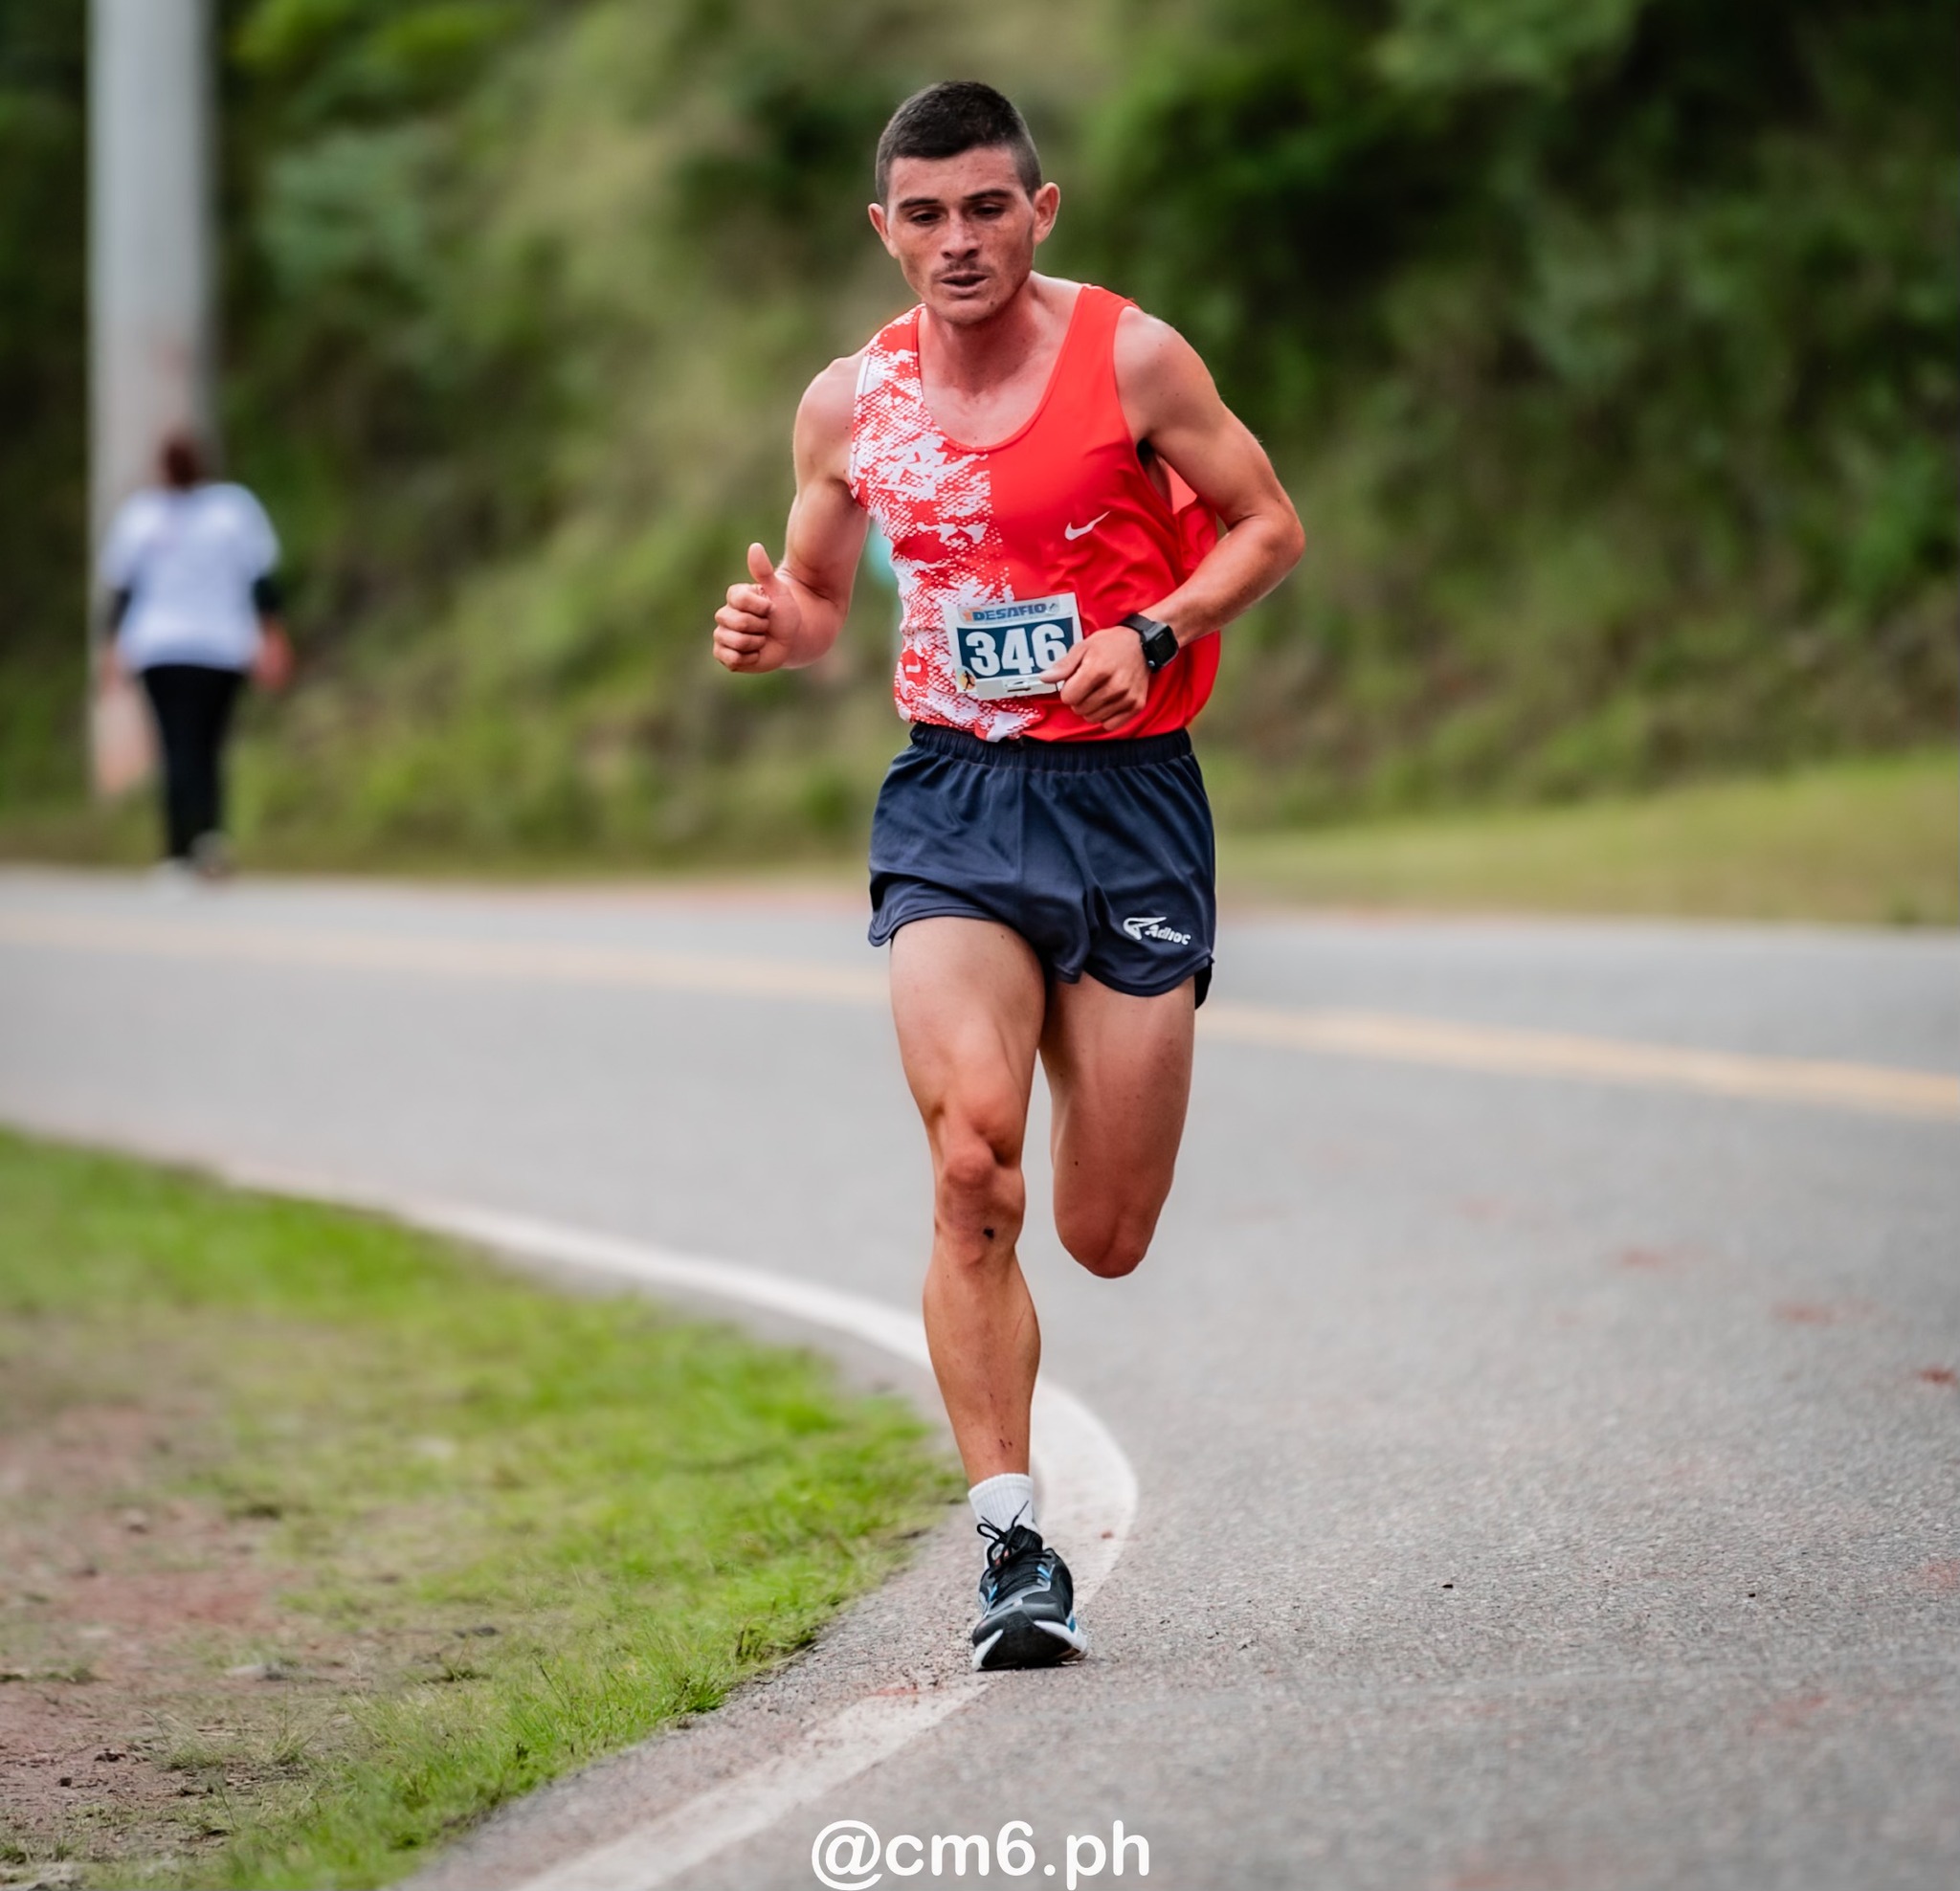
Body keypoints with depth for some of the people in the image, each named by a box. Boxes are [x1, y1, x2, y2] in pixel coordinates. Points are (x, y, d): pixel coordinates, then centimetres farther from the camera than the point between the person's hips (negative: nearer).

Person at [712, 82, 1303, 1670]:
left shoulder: (1130, 358, -5)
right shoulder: (850, 404, 3)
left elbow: (1268, 525, 3)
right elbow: (819, 600, 16)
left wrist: (1150, 634, -14)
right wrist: (774, 627, -8)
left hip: (1128, 792, -1)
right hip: (954, 800, 1)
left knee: (1107, 1238, 3)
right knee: (973, 1168, -21)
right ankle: (1015, 1548, -14)